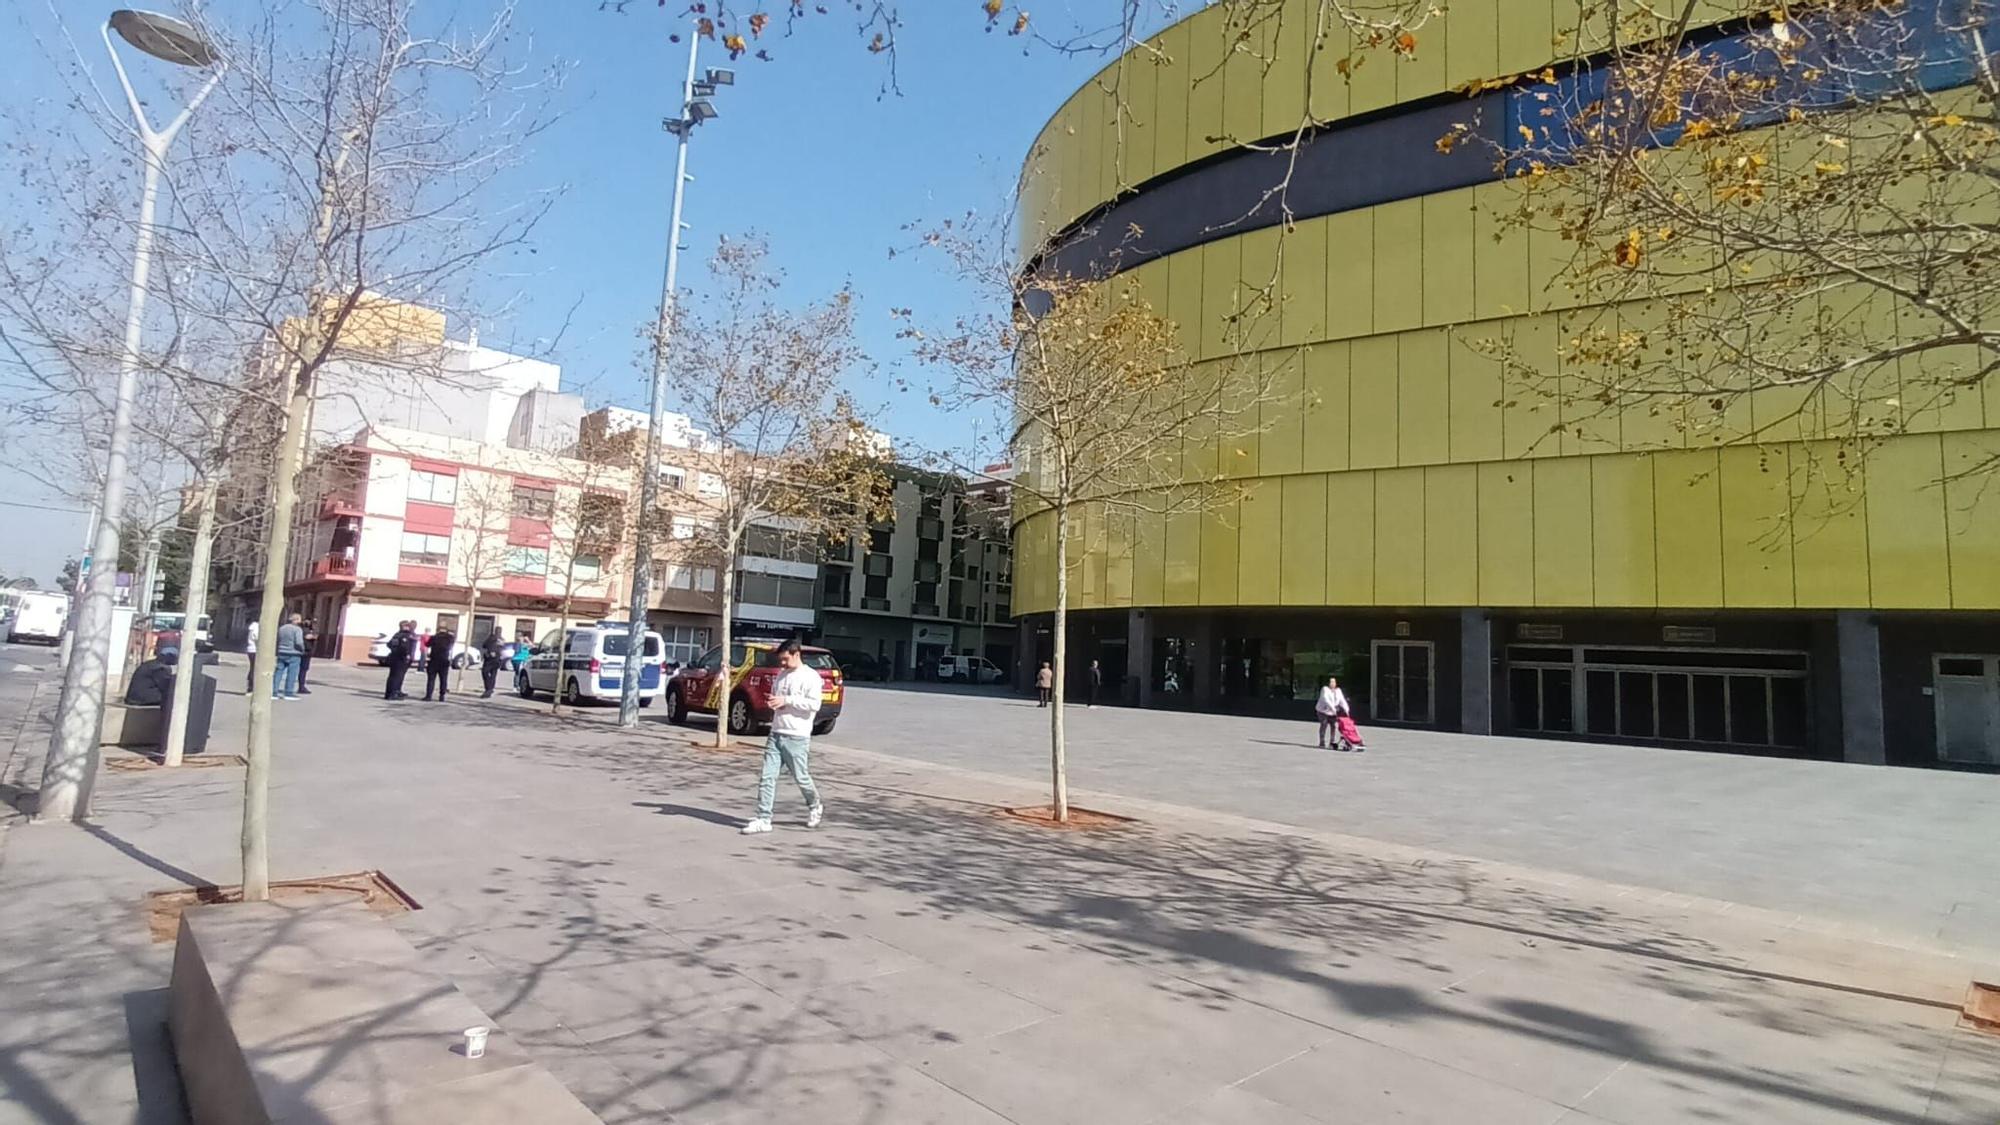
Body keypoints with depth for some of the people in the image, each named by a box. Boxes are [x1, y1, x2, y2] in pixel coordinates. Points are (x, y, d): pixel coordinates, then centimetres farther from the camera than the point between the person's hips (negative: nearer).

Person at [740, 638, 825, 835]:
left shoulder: (810, 676, -8)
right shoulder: (782, 675, 14)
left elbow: (814, 704, -18)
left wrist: (786, 700, -19)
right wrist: (773, 702, 2)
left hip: (797, 738, -6)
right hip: (776, 734, 6)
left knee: (801, 777, 6)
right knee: (767, 777, -1)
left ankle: (815, 808, 31)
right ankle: (763, 820, 3)